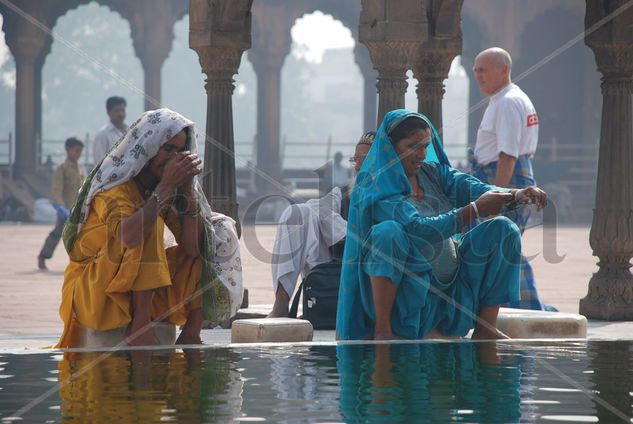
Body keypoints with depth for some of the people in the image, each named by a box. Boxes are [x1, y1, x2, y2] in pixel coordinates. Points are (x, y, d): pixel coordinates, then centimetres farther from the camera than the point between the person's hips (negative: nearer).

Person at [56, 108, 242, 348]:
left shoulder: (156, 186, 3)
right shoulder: (115, 185, -17)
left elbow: (193, 247, -6)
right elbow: (128, 237, -38)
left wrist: (188, 189, -14)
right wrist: (166, 186, -30)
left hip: (144, 290, 7)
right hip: (91, 290, -7)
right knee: (147, 223, -28)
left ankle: (191, 331, -9)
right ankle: (140, 323, -30)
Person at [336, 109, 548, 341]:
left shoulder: (434, 172, 10)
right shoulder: (376, 185, -13)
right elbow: (418, 229, -26)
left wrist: (517, 195, -25)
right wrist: (475, 209, -27)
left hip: (450, 285, 7)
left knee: (502, 229, -2)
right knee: (388, 231, -33)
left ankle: (485, 328, -5)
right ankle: (381, 329, -27)